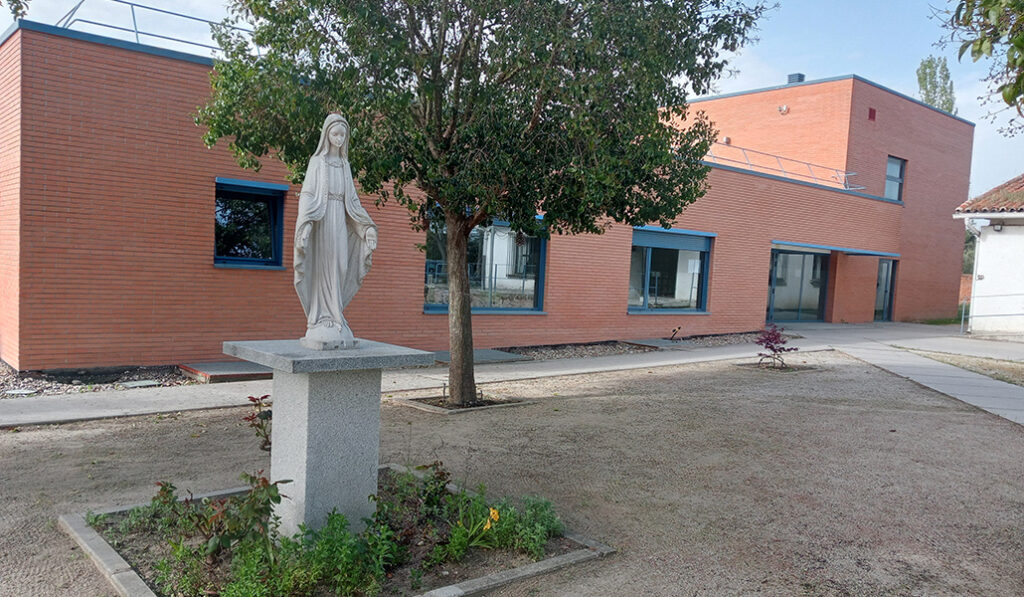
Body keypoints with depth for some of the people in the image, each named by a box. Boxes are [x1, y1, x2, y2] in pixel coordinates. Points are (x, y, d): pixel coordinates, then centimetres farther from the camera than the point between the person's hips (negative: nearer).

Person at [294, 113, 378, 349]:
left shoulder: (345, 165, 16)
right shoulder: (317, 161, 1)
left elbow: (352, 199, 16)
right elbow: (307, 194, -8)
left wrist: (367, 227, 7)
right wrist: (306, 224, -22)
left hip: (341, 222, 5)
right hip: (322, 221, -5)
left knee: (338, 270, 3)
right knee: (322, 269, -6)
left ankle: (334, 324, 9)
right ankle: (321, 325, -2)